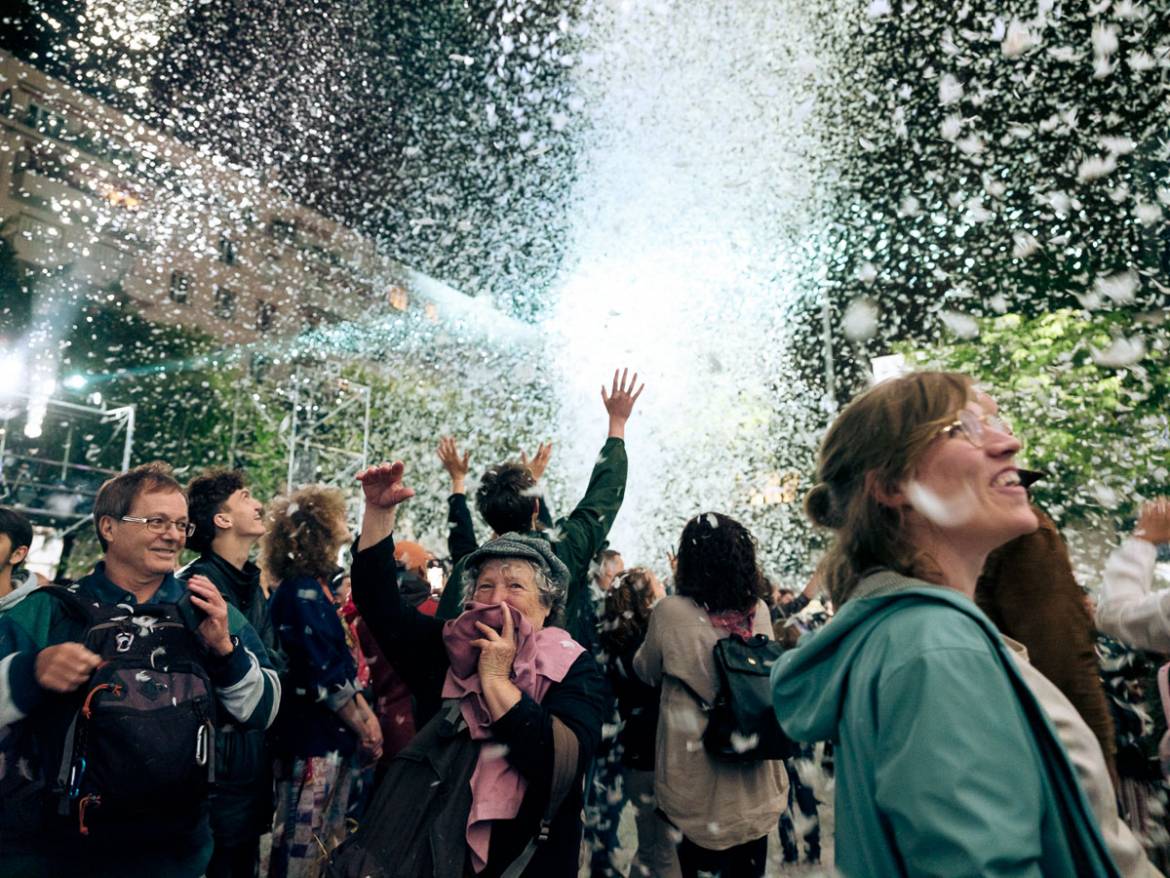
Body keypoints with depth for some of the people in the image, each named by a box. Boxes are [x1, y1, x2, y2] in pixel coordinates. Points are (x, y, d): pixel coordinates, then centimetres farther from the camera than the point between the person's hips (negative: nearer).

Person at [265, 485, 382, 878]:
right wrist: (361, 727, -11)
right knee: (303, 845, 3)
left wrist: (366, 714, 10)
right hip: (311, 737, -9)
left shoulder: (318, 586, 10)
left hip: (333, 734, 9)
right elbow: (322, 676, -21)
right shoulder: (300, 591, -18)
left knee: (329, 841, 19)